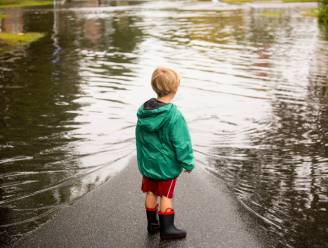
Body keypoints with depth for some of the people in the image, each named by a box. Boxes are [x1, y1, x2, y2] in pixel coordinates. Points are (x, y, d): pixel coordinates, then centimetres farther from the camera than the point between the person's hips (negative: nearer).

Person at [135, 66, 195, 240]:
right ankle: (166, 228, 15)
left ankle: (152, 223, 30)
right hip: (167, 165, -6)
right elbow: (181, 143, -19)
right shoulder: (174, 116, -25)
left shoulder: (143, 111, -5)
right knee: (166, 196, 6)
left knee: (151, 193, 17)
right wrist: (188, 163, -5)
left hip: (147, 162, 6)